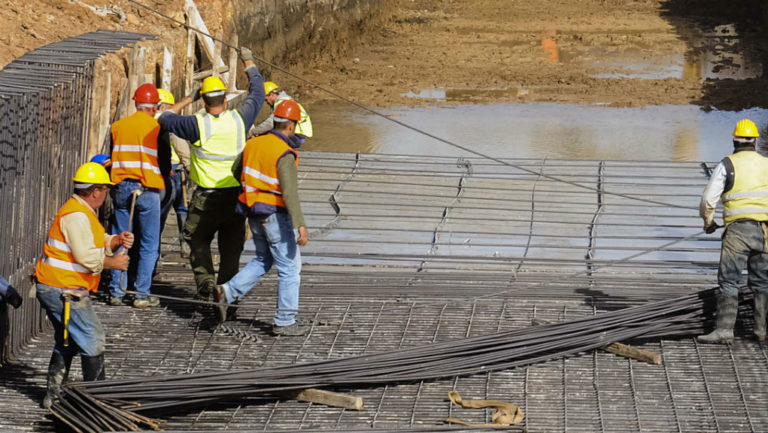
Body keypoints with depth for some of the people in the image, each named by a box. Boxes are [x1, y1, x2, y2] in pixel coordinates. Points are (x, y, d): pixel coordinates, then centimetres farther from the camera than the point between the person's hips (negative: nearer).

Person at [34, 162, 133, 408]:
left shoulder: (84, 212, 16)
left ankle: (53, 395, 21)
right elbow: (86, 257, -24)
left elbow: (97, 242, 18)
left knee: (66, 342, 18)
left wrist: (116, 241, -1)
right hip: (64, 291, -11)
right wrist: (113, 263, -11)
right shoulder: (76, 216, -18)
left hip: (51, 289, 11)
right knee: (92, 340, -5)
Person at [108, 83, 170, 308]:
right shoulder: (157, 127, -6)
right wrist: (161, 178, 16)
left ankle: (116, 292, 10)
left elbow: (112, 157, 12)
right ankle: (142, 294, -1)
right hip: (147, 190, -4)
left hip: (121, 188, 4)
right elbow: (165, 163, -3)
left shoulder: (117, 126, 6)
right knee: (148, 244, 3)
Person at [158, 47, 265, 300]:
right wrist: (249, 64, 27)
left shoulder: (198, 124, -14)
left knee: (198, 240, 13)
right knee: (231, 245, 11)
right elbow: (257, 94, 13)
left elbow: (165, 119, 1)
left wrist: (185, 102, 16)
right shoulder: (239, 119, -5)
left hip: (206, 196, -3)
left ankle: (205, 280, 0)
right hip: (236, 193, 3)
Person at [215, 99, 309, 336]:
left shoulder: (254, 143, 4)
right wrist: (301, 225, -30)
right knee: (290, 268, 3)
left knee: (263, 260, 24)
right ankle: (285, 322, 5)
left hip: (254, 214, 8)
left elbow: (237, 172, 17)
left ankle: (228, 291, 7)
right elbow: (290, 192, -27)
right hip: (275, 215, -8)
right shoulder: (285, 154, -19)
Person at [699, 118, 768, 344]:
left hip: (738, 229, -4)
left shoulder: (727, 165, -2)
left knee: (728, 280, -5)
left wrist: (707, 221, 13)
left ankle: (724, 329, -14)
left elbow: (709, 198, -4)